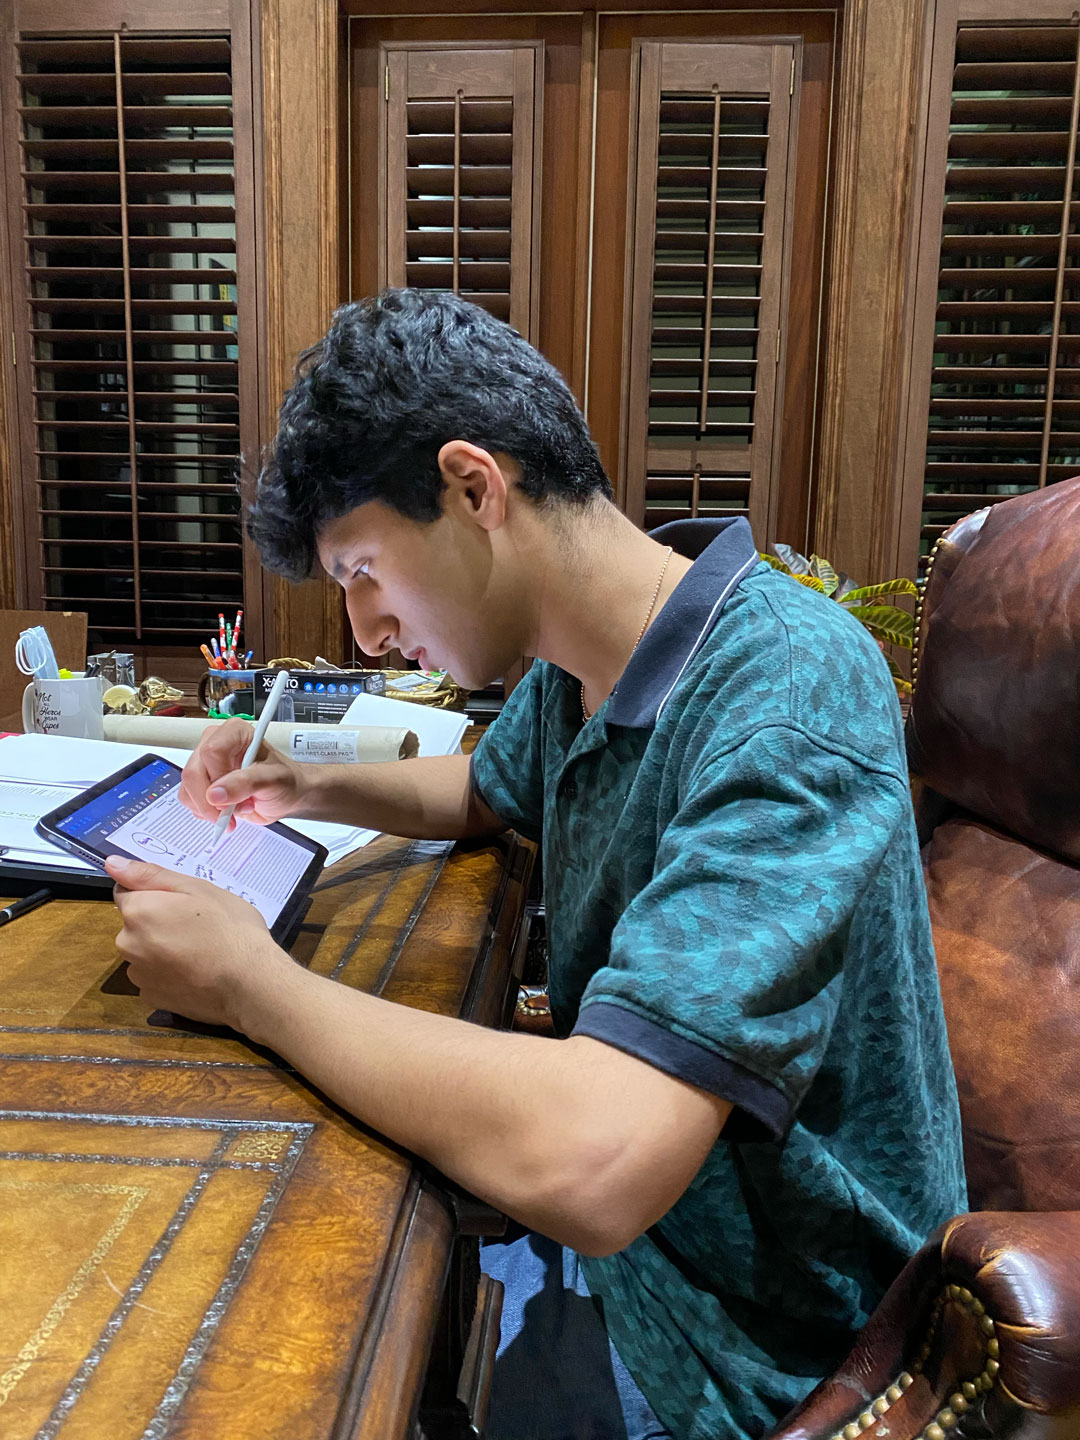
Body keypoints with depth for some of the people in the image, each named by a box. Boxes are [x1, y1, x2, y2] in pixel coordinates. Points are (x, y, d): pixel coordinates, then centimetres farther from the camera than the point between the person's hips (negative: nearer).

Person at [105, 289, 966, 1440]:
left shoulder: (790, 689, -31)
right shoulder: (574, 669, -3)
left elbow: (590, 1167, -39)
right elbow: (487, 792, 20)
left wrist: (251, 982, -25)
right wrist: (312, 790, 0)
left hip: (744, 1338, -6)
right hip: (605, 1214, 7)